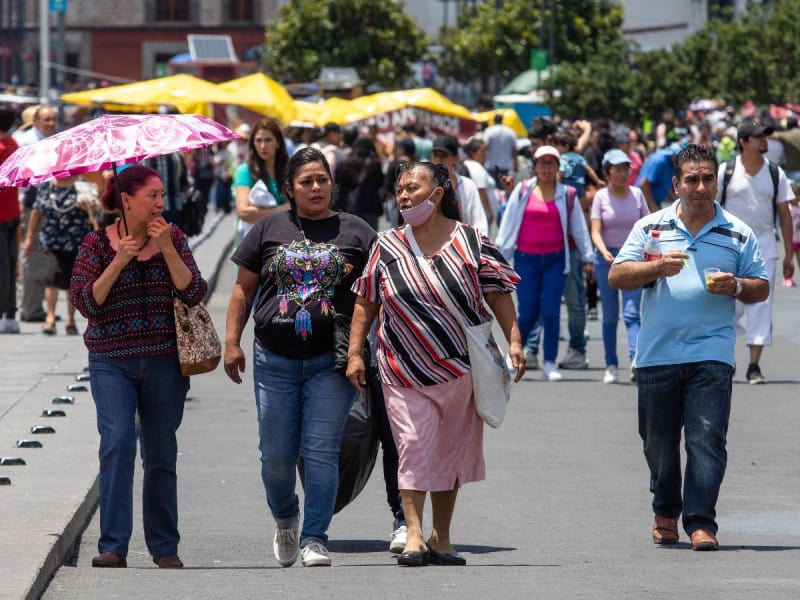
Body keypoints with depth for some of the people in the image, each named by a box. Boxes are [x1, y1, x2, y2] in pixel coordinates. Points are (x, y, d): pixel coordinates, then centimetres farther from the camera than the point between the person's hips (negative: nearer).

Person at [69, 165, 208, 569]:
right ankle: (113, 546, -17)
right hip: (111, 363, -2)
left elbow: (194, 293, -7)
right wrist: (120, 261, -16)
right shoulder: (98, 244, -2)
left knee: (161, 455, 7)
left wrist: (166, 248, -15)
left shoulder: (172, 238, 3)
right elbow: (84, 302, -9)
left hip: (164, 362, 2)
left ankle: (164, 547, 18)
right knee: (117, 441, -18)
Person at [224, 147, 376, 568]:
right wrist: (231, 341, 4)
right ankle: (285, 518, 33)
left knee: (321, 452, -7)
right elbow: (243, 289, 13)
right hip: (275, 360, 2)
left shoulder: (356, 232, 7)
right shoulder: (270, 229, 9)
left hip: (330, 360, -1)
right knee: (276, 453, 6)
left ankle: (315, 539, -3)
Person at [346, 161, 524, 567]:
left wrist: (513, 341, -8)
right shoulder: (387, 247, 3)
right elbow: (365, 304, 7)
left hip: (461, 368, 0)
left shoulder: (470, 242, -1)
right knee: (413, 446, -10)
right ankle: (413, 534, -10)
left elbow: (499, 294, 1)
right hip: (406, 370, 0)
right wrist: (354, 353, 1)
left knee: (452, 451, 7)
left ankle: (441, 540, 16)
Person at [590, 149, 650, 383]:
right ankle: (611, 366, 10)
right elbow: (595, 231, -8)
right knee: (610, 316, 4)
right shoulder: (601, 197, 0)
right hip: (607, 257, 0)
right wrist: (604, 252, -27)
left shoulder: (637, 194, 5)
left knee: (632, 313, -14)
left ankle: (636, 362, -27)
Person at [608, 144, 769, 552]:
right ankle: (665, 511, 29)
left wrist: (736, 286, -10)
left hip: (712, 354, -1)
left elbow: (761, 288, 11)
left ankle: (701, 522, -11)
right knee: (659, 442, 10)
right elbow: (616, 276, 3)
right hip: (657, 353, 1)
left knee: (707, 439, -11)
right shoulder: (651, 227, 8)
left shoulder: (738, 234, 9)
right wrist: (657, 267, -14)